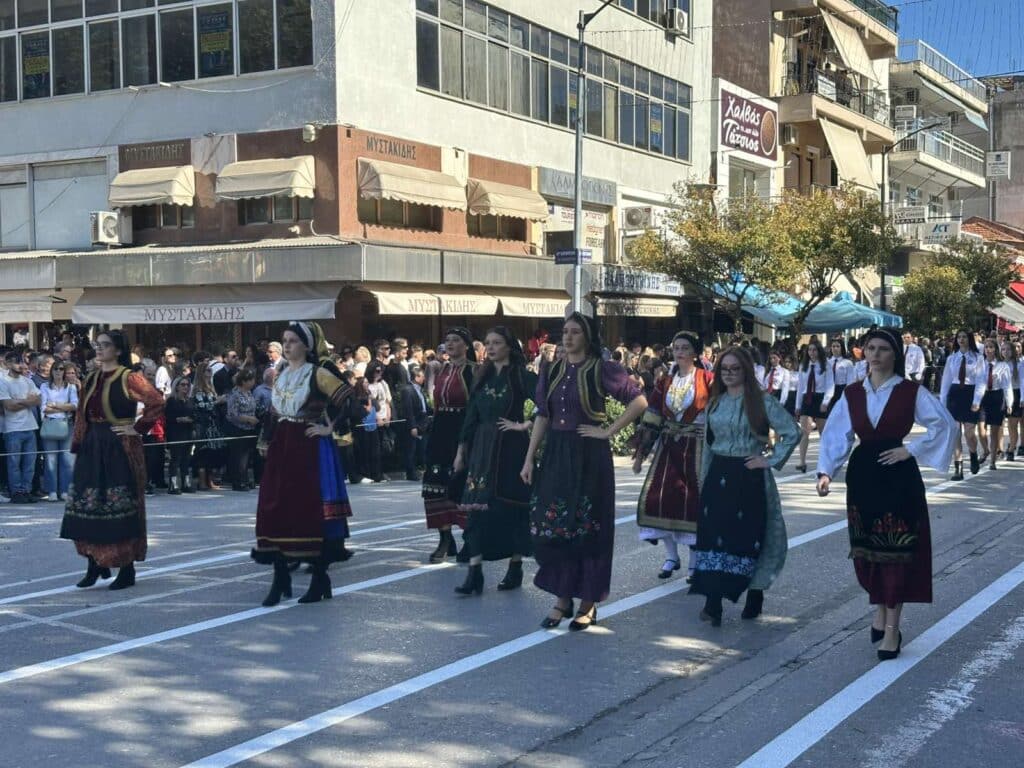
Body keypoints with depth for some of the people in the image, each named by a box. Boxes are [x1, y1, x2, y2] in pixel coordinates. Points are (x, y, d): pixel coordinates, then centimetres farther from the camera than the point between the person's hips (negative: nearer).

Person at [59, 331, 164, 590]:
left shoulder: (129, 378, -8)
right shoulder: (91, 379, 13)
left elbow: (156, 402, -16)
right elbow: (83, 414, 16)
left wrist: (137, 428, -14)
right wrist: (78, 445, 9)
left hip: (120, 450, -7)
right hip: (92, 449, 7)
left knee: (120, 509, -3)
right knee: (88, 506, 6)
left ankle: (127, 571, 5)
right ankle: (95, 565, 17)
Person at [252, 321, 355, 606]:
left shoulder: (318, 373, -8)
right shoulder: (281, 375, 13)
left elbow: (349, 399, -17)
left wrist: (330, 428, -14)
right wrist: (268, 441, 13)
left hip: (310, 450, -7)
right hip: (281, 449, 7)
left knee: (311, 511, -3)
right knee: (275, 509, 2)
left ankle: (320, 581, 7)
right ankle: (280, 579, 10)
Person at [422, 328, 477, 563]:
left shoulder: (472, 371, -6)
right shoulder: (442, 370, 14)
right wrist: (431, 434, 14)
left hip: (463, 430, -7)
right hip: (441, 431, 7)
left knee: (462, 484, -4)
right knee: (438, 484, 3)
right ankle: (445, 539, 9)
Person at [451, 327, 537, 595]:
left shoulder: (520, 375, -5)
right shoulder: (481, 376, 11)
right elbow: (471, 416, 11)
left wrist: (524, 425, -13)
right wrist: (461, 451, 9)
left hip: (511, 448, -4)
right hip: (482, 448, 5)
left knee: (511, 506, 3)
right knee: (476, 506, -3)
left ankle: (515, 568, 15)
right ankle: (474, 572, -4)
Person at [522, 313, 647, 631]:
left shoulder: (602, 369, -6)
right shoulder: (552, 371, 9)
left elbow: (639, 402, -8)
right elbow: (542, 416, 11)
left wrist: (608, 431, -9)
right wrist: (529, 458, 6)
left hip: (589, 457, -5)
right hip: (555, 456, 5)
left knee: (587, 529, 1)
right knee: (552, 527, 4)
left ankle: (588, 603, 12)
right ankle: (563, 599, 16)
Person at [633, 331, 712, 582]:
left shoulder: (707, 380, -3)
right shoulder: (665, 382, 8)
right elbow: (651, 420, 9)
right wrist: (640, 454, 7)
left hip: (697, 447, -4)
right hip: (668, 446, 4)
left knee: (693, 500, -4)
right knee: (658, 497, -4)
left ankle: (695, 561, 10)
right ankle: (671, 556, 11)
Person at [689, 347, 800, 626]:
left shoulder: (762, 402, -5)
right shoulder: (714, 403, 11)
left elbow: (792, 433, -9)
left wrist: (770, 460, -10)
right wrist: (703, 480, 15)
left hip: (749, 477, -4)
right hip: (718, 476, 4)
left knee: (748, 535, 0)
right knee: (713, 534, -5)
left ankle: (754, 597, 17)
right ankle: (713, 602, -7)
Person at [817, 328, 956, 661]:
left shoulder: (911, 391, -3)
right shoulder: (852, 394, 7)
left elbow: (945, 424, -6)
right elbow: (836, 435, 3)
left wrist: (911, 450, -10)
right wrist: (826, 471, -9)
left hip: (898, 477, -4)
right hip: (862, 475, 4)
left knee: (896, 550, -3)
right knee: (866, 549, 8)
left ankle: (892, 628, 4)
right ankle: (880, 609, 31)